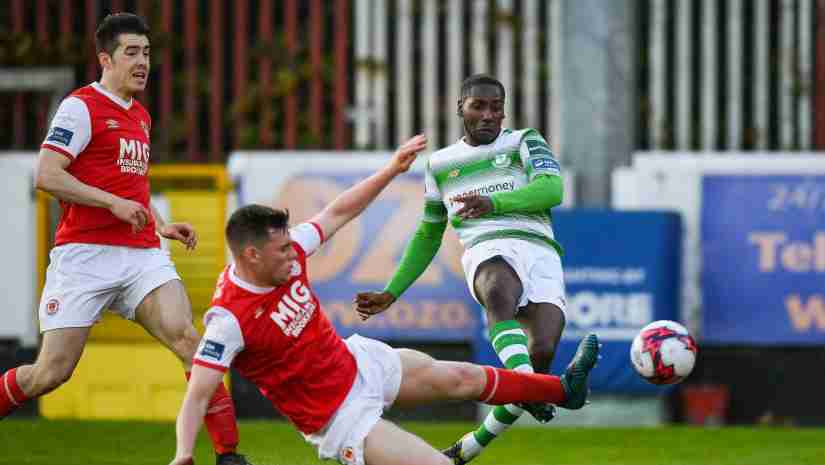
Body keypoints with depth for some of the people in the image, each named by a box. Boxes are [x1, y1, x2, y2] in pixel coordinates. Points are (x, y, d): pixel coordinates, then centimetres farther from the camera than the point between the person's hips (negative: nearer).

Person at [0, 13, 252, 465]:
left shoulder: (141, 116, 20)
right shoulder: (81, 107, -5)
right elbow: (46, 175, -15)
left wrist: (161, 226, 19)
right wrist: (115, 203, -17)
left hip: (141, 254, 6)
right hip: (84, 254, -6)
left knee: (187, 339, -15)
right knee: (52, 372, -8)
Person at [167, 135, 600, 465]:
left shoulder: (285, 253, -12)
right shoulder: (229, 318, -32)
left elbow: (337, 213, 5)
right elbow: (197, 396, -33)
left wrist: (392, 169, 3)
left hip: (358, 361, 8)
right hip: (340, 416, -8)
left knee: (459, 377, 22)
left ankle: (564, 388, 45)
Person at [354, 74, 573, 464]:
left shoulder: (525, 143, 16)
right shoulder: (440, 165, 24)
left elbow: (552, 189, -5)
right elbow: (427, 237, 35)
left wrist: (493, 203, -22)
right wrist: (391, 293, 29)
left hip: (540, 253, 0)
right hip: (488, 252, 0)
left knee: (542, 351, -23)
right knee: (501, 295, -39)